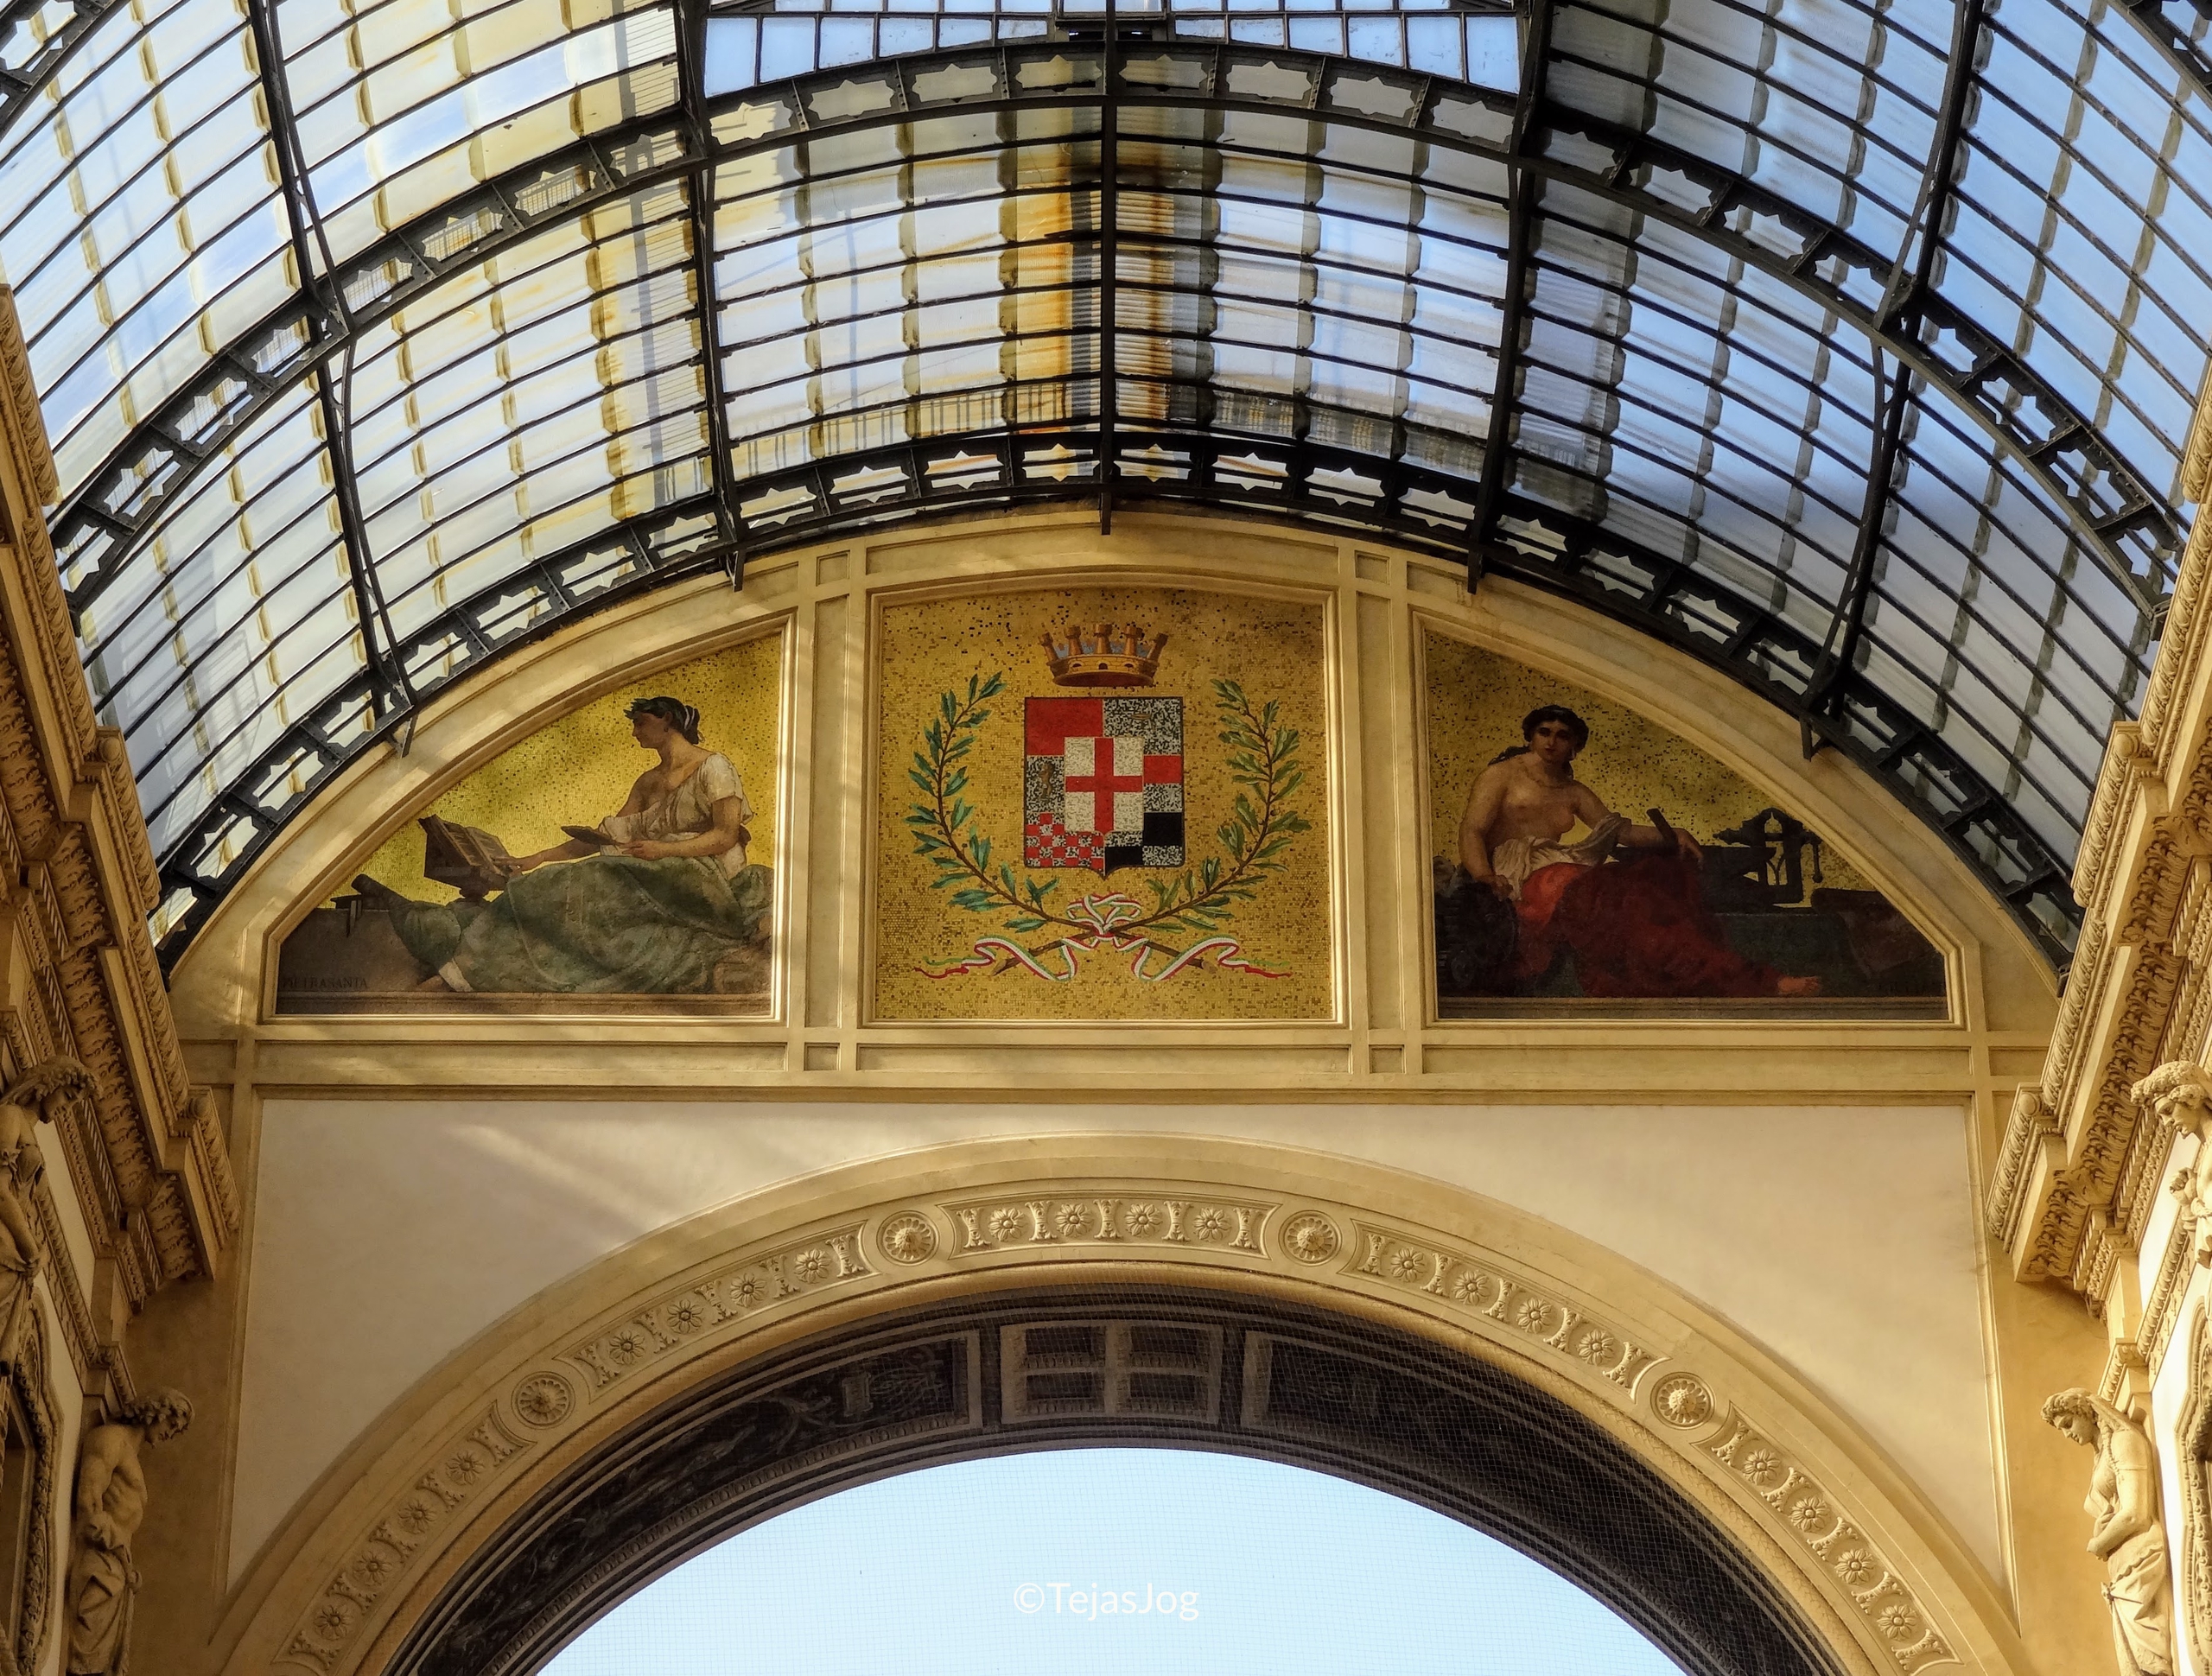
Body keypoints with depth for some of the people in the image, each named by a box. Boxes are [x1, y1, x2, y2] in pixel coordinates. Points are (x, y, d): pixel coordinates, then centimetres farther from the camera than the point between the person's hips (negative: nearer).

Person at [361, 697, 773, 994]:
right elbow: (603, 837, 18)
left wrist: (663, 850, -22)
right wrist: (535, 861, 11)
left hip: (703, 884, -8)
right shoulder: (648, 783, 21)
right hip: (653, 886, 8)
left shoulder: (712, 767, -2)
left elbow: (727, 835, -11)